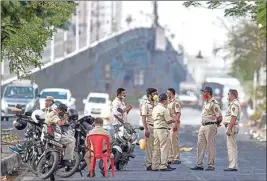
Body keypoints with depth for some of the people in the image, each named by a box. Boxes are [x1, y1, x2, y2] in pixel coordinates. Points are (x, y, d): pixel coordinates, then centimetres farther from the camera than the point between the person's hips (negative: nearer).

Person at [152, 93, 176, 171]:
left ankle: (155, 166, 13)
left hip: (155, 129, 8)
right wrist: (174, 120, 9)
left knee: (156, 148, 12)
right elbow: (169, 121, -11)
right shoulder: (164, 109, -13)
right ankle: (163, 166, -7)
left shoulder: (155, 108, 12)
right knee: (164, 148, -5)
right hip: (162, 129, -8)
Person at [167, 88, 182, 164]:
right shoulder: (168, 103, 18)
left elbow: (178, 114, -15)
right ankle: (170, 158, 14)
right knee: (169, 142, 9)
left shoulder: (176, 102, -9)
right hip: (168, 124, 9)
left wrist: (175, 124, -22)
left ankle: (177, 159, -4)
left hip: (174, 124, -9)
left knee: (174, 141, -8)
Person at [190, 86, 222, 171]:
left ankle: (211, 165, 4)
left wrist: (214, 125, -2)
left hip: (210, 126, -9)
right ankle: (199, 165, 11)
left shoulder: (214, 103, -14)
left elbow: (219, 117, -14)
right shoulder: (205, 103, 15)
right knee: (200, 145, 7)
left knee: (210, 146, -2)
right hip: (203, 126, 9)